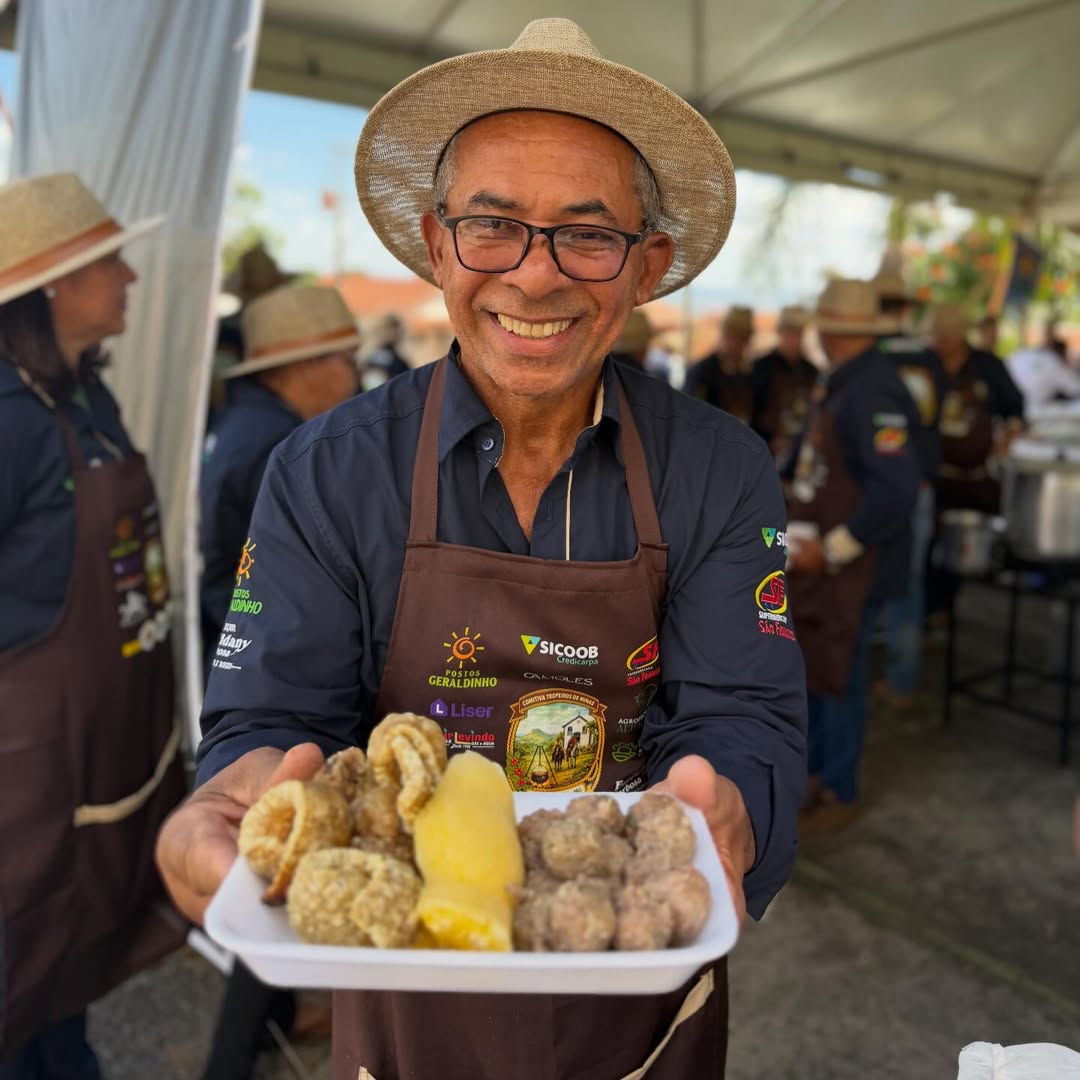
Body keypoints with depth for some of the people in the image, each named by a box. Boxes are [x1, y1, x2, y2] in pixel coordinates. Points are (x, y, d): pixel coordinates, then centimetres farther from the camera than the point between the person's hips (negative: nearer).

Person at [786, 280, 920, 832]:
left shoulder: (871, 393, -21)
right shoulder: (840, 384, 7)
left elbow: (897, 490, -28)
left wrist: (833, 549, -23)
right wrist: (795, 524, 7)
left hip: (850, 563, -9)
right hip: (817, 552, 9)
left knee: (835, 676, 3)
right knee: (805, 665, 18)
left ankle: (839, 794, 22)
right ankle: (816, 768, 37)